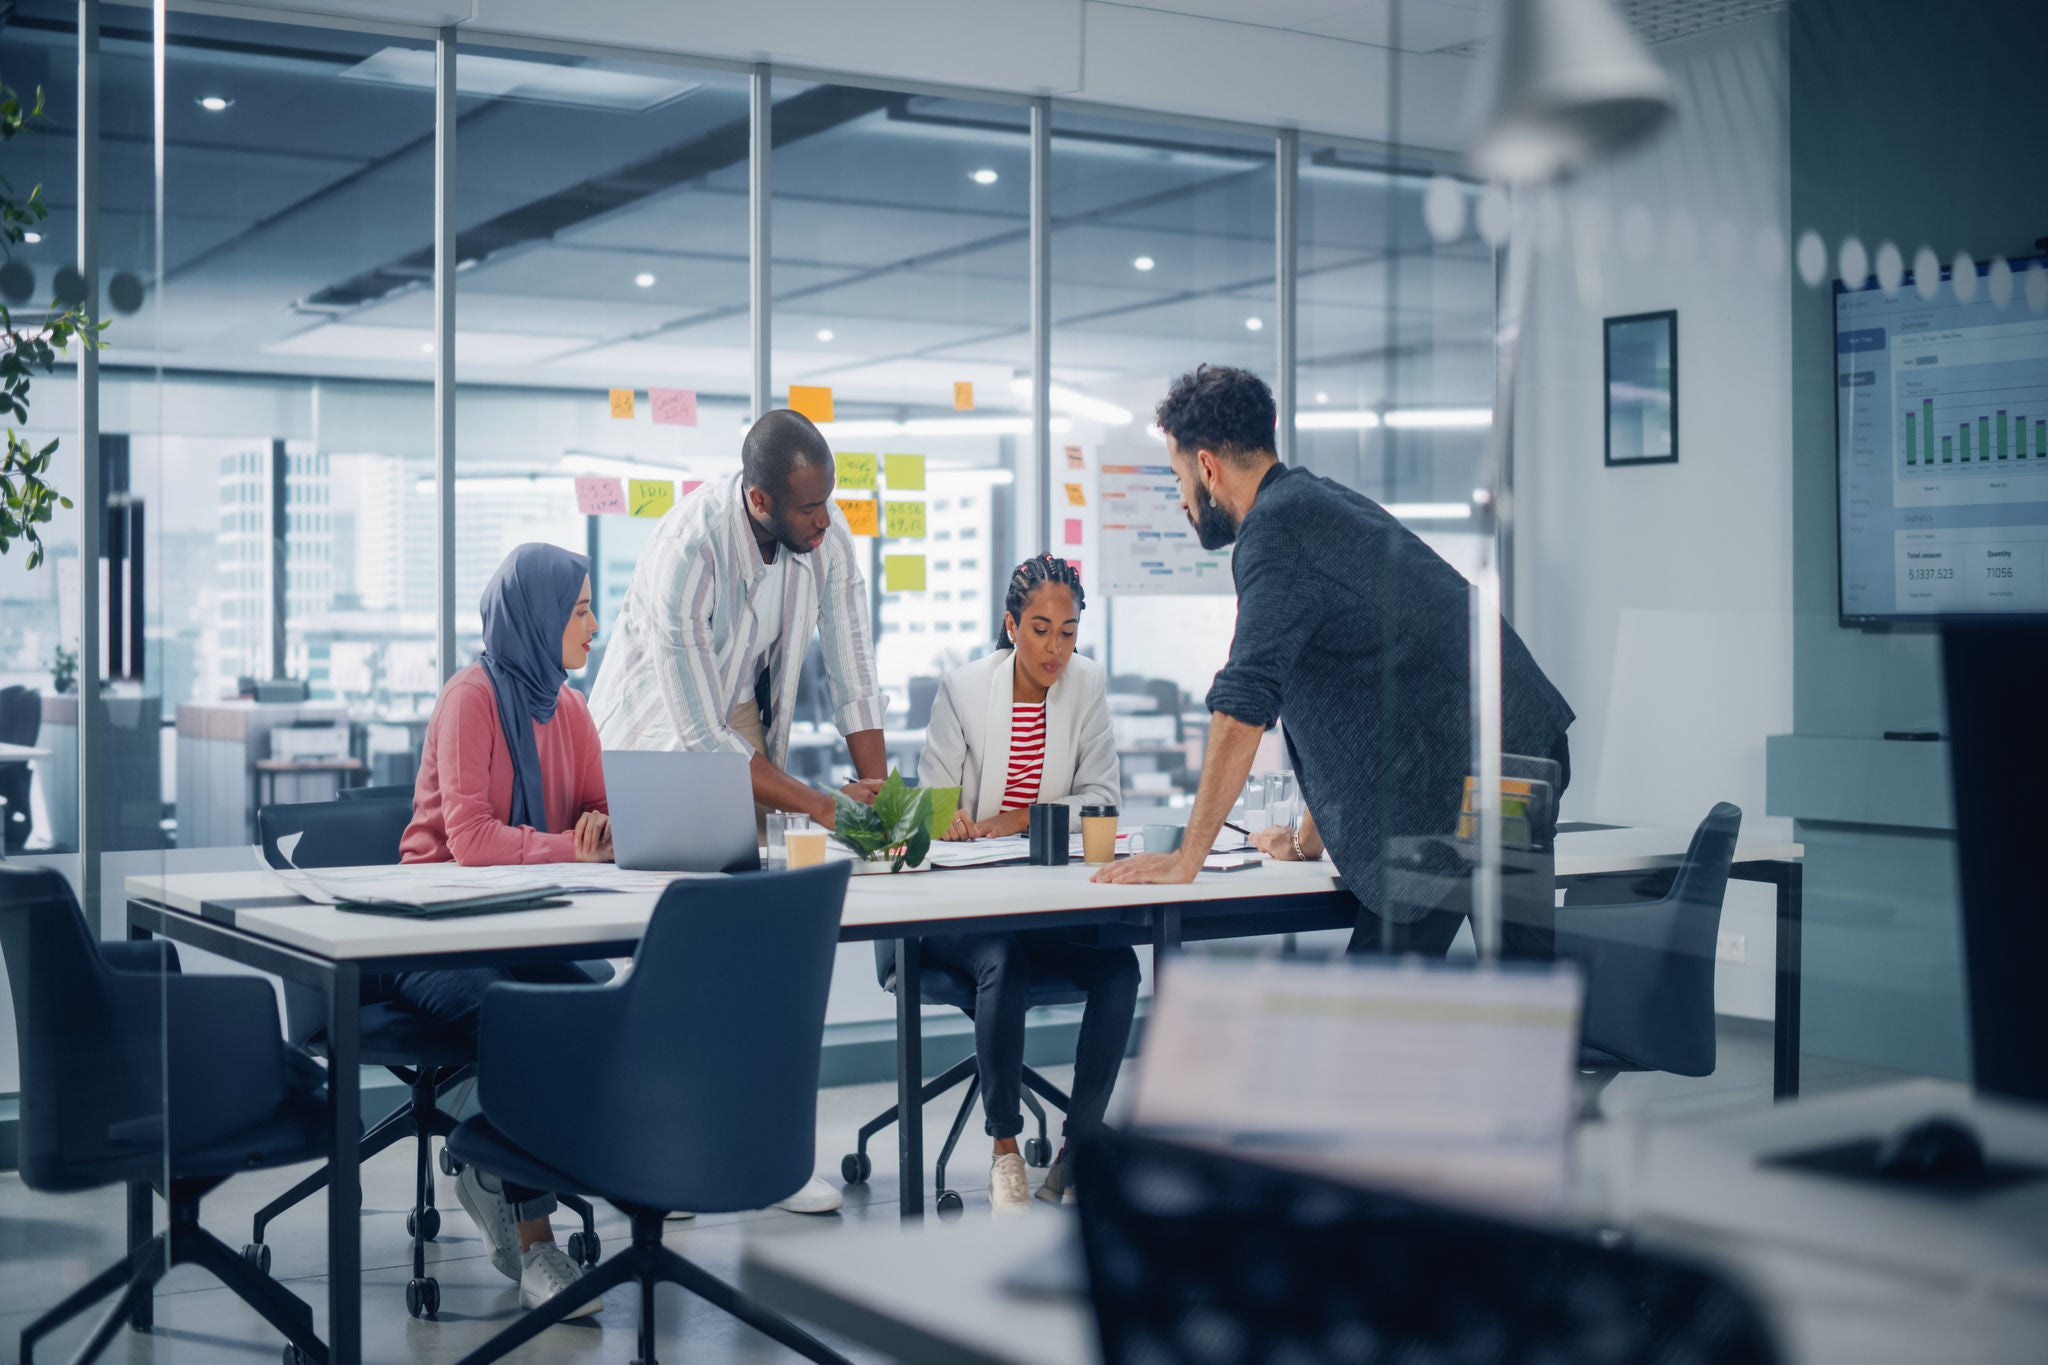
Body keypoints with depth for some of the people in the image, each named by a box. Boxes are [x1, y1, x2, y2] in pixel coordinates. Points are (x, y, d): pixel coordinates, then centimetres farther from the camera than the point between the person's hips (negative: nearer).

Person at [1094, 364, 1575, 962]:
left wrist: (1186, 860, -11)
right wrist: (1310, 840, 32)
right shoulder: (1326, 500, 20)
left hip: (1463, 781, -10)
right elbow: (1342, 697, 27)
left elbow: (1241, 711, -18)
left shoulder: (1275, 527, -11)